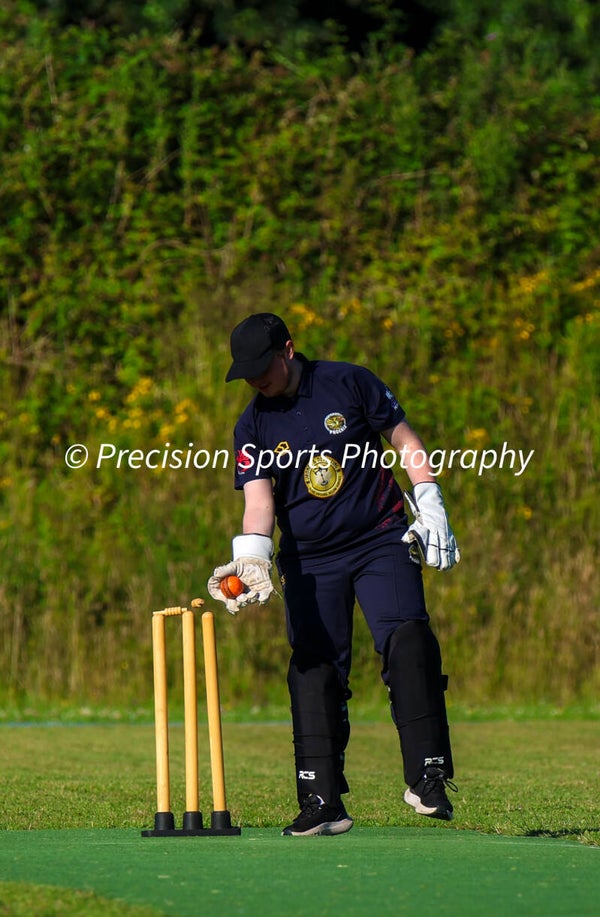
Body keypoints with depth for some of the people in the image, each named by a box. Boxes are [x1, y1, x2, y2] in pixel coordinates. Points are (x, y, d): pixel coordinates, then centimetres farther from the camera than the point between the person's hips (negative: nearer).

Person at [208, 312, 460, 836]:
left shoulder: (350, 384, -2)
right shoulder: (253, 428, 3)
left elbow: (405, 442, 4)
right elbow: (259, 499, -8)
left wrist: (431, 511, -3)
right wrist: (251, 560, -26)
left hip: (382, 542, -2)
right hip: (308, 560, 2)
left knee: (407, 641, -19)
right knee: (314, 669, -6)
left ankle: (427, 777, -18)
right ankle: (323, 802, -6)